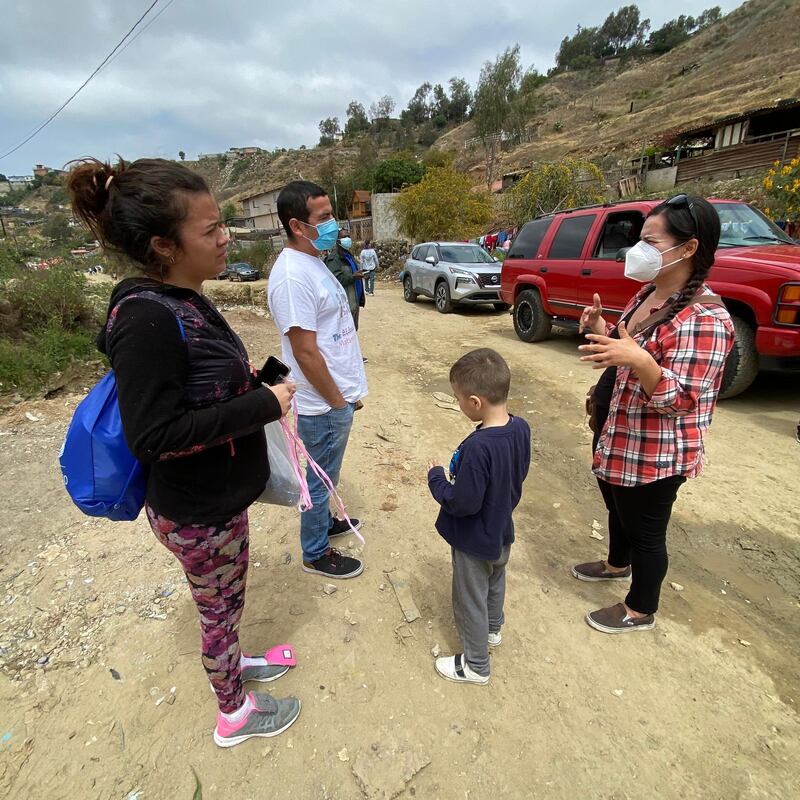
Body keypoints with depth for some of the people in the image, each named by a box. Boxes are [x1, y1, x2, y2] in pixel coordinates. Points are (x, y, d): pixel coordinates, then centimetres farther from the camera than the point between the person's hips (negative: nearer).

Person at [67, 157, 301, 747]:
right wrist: (262, 404, -27)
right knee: (221, 609, 17)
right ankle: (235, 713, 46)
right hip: (197, 514, -8)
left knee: (228, 599, 29)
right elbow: (153, 436, -29)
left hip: (218, 496, 8)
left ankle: (232, 663, 58)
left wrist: (258, 382, -1)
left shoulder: (185, 301, 0)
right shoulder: (146, 321, -28)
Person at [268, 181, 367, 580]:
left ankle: (323, 520, 48)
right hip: (324, 403, -9)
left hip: (336, 396, 9)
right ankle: (316, 553, 30)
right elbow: (305, 353, -24)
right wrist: (338, 401, -15)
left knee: (325, 474, 26)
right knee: (322, 479, 9)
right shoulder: (293, 275, -23)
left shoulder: (312, 261, 9)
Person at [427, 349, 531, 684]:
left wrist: (435, 477, -15)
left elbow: (462, 503, -30)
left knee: (470, 601, 16)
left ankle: (476, 666, 38)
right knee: (495, 582, 32)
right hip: (502, 531, 8)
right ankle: (493, 629, 58)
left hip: (474, 542, -8)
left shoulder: (478, 447, -38)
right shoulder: (521, 428, -13)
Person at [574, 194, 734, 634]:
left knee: (645, 530, 11)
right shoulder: (648, 294, 4)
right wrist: (601, 329, -4)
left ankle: (640, 610, 35)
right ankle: (617, 563, 55)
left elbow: (678, 399, -27)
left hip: (653, 452, -9)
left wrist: (639, 360, -44)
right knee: (617, 508, 28)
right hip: (616, 436, 9)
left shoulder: (704, 318, -24)